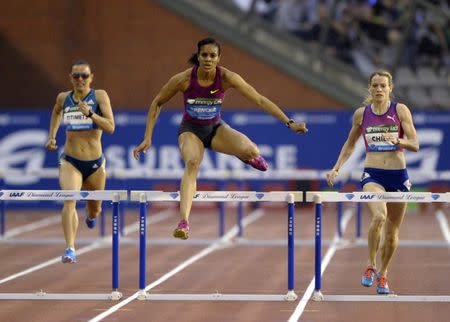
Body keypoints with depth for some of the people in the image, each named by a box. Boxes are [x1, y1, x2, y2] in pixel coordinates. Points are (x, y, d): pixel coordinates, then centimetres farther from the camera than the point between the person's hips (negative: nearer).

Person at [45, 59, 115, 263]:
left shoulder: (99, 96, -6)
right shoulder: (63, 98, 3)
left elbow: (110, 127, -16)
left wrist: (90, 113, -28)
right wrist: (51, 136, 21)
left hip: (95, 164, 0)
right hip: (70, 162, 0)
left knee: (95, 210, 17)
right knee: (69, 200, -26)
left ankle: (91, 215, 56)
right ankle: (70, 249, -32)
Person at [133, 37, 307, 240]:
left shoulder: (226, 78, -19)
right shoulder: (184, 79, -21)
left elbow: (260, 100, -16)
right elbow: (157, 104, -6)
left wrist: (289, 123, -20)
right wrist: (148, 138, -10)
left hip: (216, 128, 1)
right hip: (190, 130, -1)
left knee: (250, 151, -27)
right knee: (192, 163, -35)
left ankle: (247, 155, 15)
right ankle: (184, 223, -45)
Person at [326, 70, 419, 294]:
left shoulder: (400, 110, -2)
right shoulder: (361, 114, 4)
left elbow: (415, 145, -6)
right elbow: (350, 145, 18)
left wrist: (397, 141, -24)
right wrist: (337, 168, 7)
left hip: (398, 175, 1)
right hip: (373, 174, -1)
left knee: (392, 232, 9)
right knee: (379, 216, -29)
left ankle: (383, 274, 30)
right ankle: (371, 265, -12)